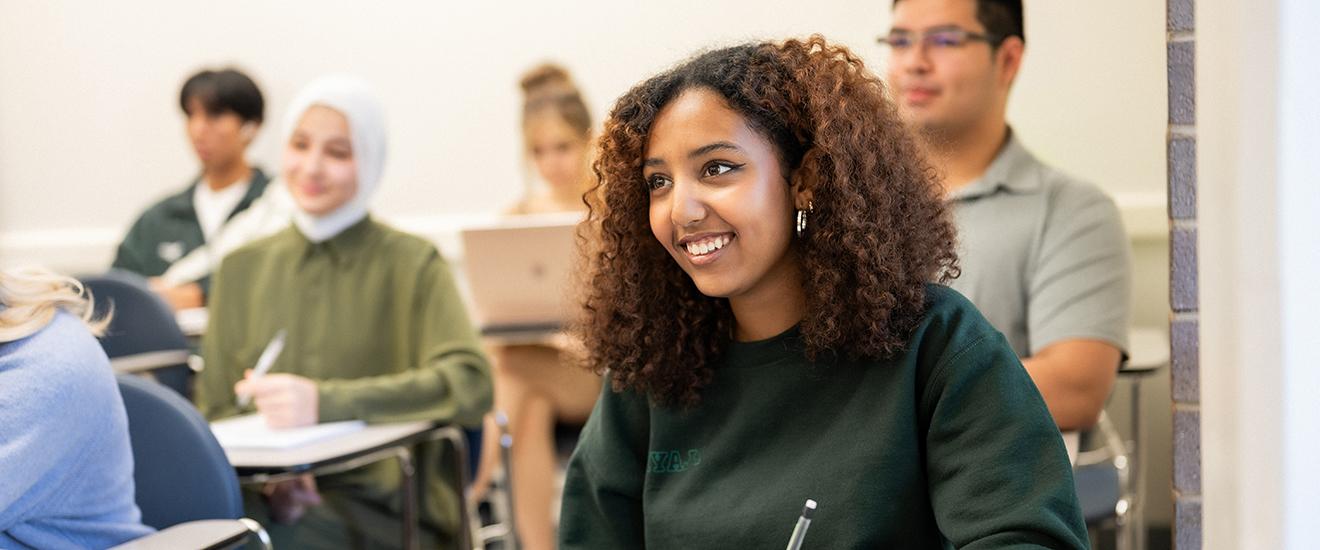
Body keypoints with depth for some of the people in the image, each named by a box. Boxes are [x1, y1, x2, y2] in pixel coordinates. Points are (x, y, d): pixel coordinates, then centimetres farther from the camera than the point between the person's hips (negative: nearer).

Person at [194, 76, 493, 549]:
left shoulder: (411, 264, 2)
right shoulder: (241, 269, 15)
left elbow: (469, 385, -13)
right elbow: (213, 411, 13)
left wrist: (325, 402, -24)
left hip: (381, 509, -3)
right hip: (269, 498, 4)